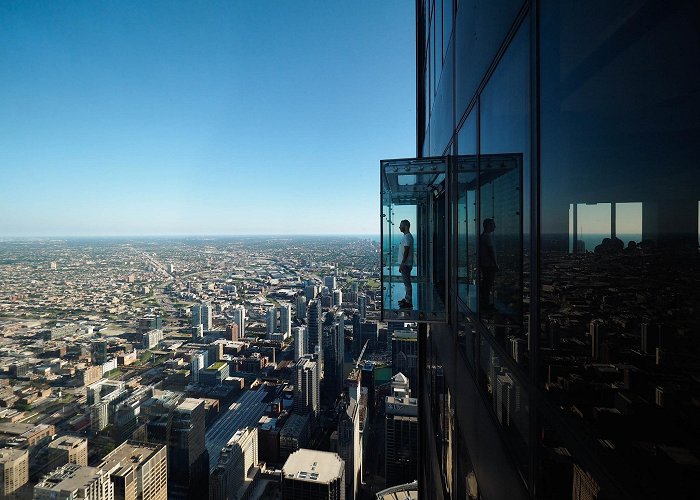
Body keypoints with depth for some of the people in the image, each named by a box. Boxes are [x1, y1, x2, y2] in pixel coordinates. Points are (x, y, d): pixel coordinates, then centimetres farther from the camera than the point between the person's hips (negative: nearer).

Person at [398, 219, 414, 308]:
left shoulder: (407, 237, -17)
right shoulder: (406, 236, 15)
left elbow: (406, 251, -22)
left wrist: (402, 264, -22)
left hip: (406, 264, -10)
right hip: (405, 264, 10)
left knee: (407, 283, -5)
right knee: (406, 282, 16)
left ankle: (409, 302, 0)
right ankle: (407, 299, 26)